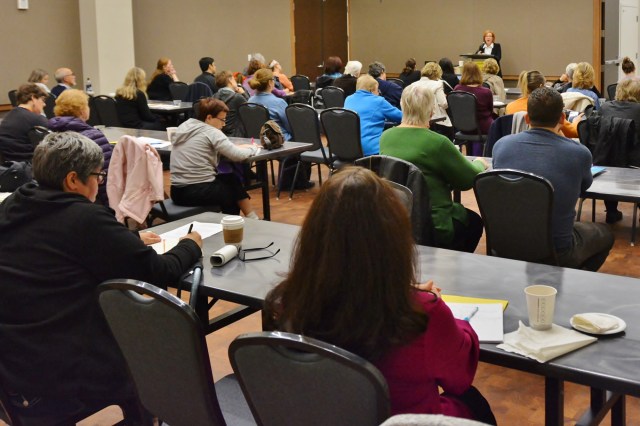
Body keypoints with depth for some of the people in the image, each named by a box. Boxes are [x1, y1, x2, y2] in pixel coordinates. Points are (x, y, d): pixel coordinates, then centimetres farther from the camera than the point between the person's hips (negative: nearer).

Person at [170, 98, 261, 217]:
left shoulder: (184, 127, 12)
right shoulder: (211, 132, -11)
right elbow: (238, 156, -14)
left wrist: (237, 147, 12)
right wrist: (253, 148, 6)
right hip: (199, 192, -7)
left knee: (231, 179, 24)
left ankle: (251, 219, 31)